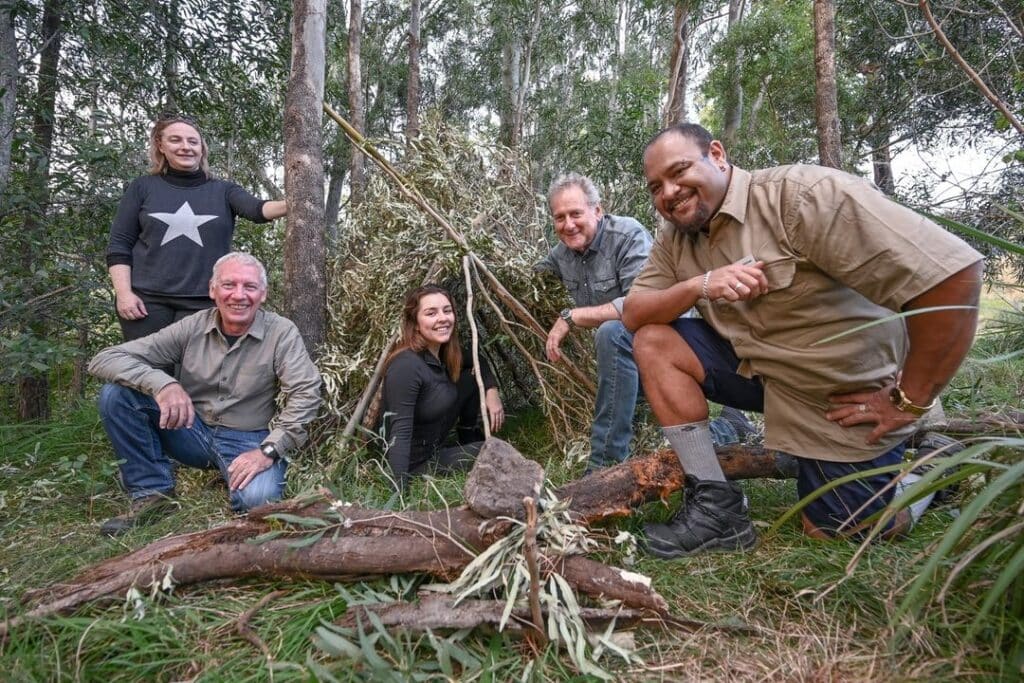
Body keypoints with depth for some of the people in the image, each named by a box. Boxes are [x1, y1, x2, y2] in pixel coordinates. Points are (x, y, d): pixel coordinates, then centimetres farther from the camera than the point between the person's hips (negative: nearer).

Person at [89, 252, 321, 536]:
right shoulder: (192, 327, -7)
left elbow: (305, 394, -18)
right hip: (191, 430, 3)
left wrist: (270, 450, -28)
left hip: (247, 440, -3)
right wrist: (162, 383, -31)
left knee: (257, 498, -33)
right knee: (116, 394, -15)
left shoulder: (281, 332, -12)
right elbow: (105, 359, -10)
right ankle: (153, 491, -4)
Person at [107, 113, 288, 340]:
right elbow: (119, 245, 8)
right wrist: (124, 293, -4)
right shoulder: (143, 187, 9)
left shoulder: (222, 191, 9)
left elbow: (257, 209, -11)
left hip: (202, 302, 0)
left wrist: (289, 204, -32)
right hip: (147, 299, 1)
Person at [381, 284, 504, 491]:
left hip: (434, 443, 8)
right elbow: (400, 433, -34)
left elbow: (478, 363, 14)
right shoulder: (406, 366, -31)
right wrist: (398, 491, -37)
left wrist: (492, 391, -4)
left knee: (471, 380, 1)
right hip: (416, 461, -8)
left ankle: (468, 439, 20)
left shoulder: (445, 353, -7)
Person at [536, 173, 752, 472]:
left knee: (612, 332, -39)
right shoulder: (561, 253, 0)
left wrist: (571, 317, -35)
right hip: (625, 356, 8)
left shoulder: (629, 235, -22)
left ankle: (606, 466, -31)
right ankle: (730, 427, 40)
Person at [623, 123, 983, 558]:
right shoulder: (676, 239, -1)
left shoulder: (801, 195, -26)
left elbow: (955, 272, -30)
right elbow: (633, 315, -6)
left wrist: (908, 403, -23)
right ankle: (717, 506, -8)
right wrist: (697, 285, -26)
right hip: (759, 370, 6)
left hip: (846, 400, -5)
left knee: (831, 535, 3)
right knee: (654, 342, -12)